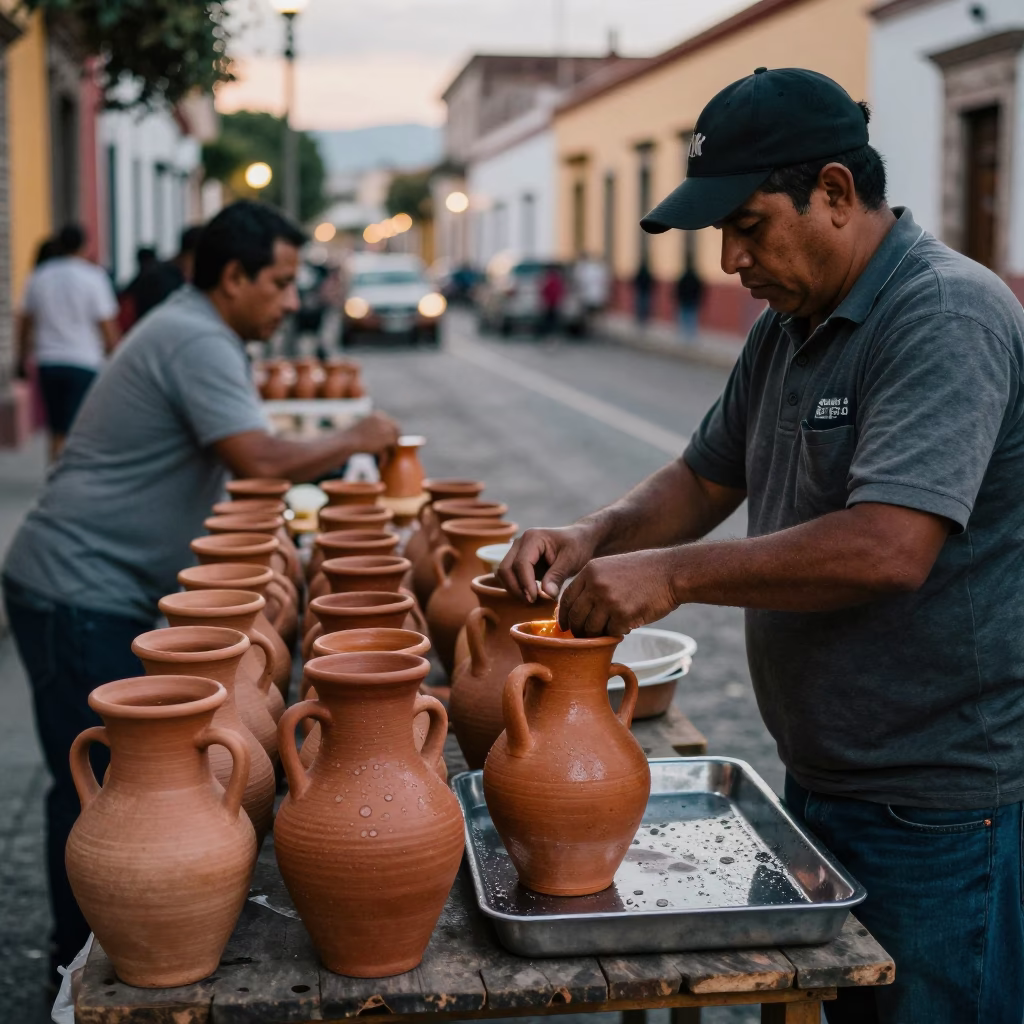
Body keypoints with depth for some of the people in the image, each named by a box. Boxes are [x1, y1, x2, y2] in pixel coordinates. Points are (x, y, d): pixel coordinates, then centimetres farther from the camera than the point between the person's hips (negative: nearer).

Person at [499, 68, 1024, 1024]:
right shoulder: (787, 326, 10)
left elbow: (890, 548, -30)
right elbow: (707, 477, 19)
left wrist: (675, 573, -25)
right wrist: (595, 538, 0)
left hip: (937, 804, -9)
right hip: (819, 776, 9)